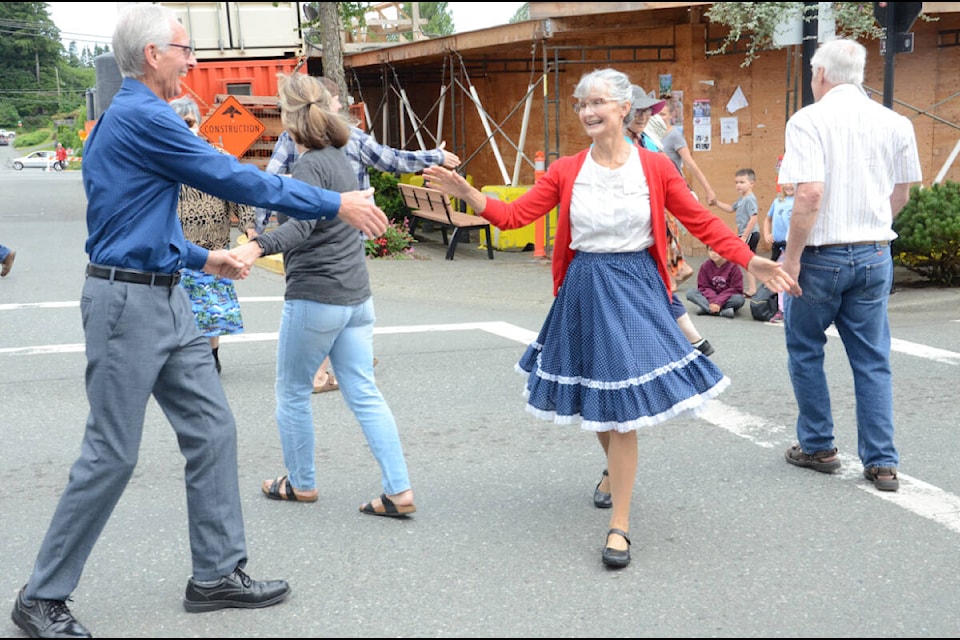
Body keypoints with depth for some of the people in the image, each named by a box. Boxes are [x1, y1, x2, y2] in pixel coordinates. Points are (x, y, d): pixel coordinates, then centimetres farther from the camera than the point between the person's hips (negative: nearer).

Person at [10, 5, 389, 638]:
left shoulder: (132, 117, 16)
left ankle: (218, 573, 19)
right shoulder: (141, 117, -17)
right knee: (111, 455, -2)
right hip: (127, 302, -10)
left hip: (166, 301, 10)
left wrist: (203, 257, 25)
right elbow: (235, 179, -17)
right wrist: (335, 204, -12)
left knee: (212, 429, 9)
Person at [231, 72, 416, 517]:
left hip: (315, 297, -8)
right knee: (364, 393, 7)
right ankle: (399, 491, 2)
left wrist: (258, 246, -47)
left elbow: (304, 221, -32)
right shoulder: (339, 159, 13)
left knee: (292, 391, 11)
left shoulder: (310, 165, -14)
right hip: (356, 296, 8)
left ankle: (301, 484, 25)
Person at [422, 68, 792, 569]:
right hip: (583, 289, 2)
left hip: (636, 288, -2)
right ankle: (617, 469, 47)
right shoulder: (565, 171, 1)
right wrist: (469, 195, -18)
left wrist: (751, 260, -7)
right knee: (592, 400, 13)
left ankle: (619, 525, 3)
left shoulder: (655, 167, -2)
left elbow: (702, 222, 0)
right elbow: (515, 215, -4)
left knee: (622, 403, -6)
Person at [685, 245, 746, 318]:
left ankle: (705, 308, -30)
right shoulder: (705, 266, -5)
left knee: (739, 299, -34)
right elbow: (704, 287, -6)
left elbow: (736, 289, -15)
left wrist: (719, 302, -25)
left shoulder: (733, 266, -13)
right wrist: (713, 300, -26)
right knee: (690, 293, -21)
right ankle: (723, 311, -32)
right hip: (711, 296, 3)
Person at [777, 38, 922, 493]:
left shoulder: (809, 120, -11)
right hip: (875, 255, 5)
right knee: (872, 360, 10)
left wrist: (791, 258, -16)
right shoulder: (894, 123, 4)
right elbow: (902, 193, 12)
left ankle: (817, 447, 22)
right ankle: (882, 463, 12)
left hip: (822, 254, -4)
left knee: (805, 351, 14)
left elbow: (810, 194, -21)